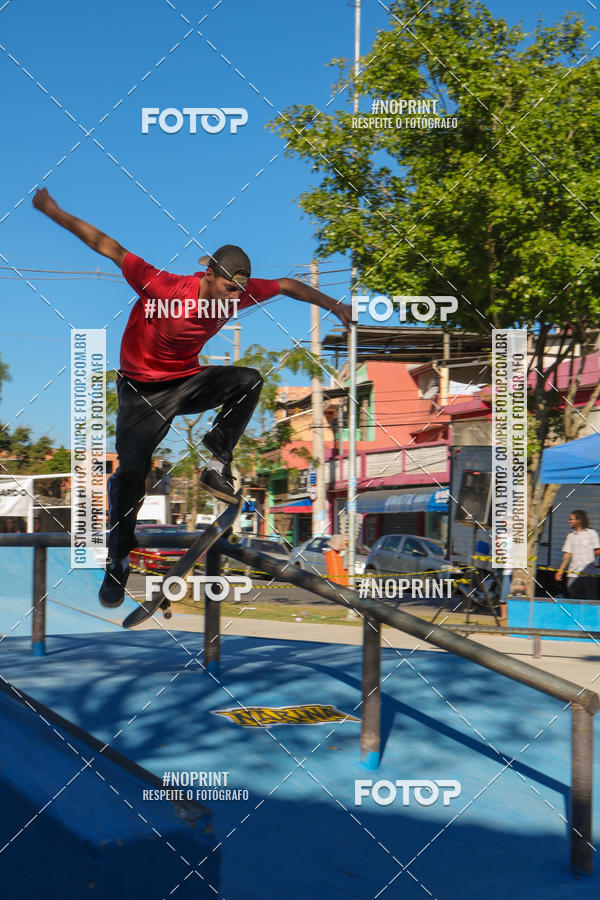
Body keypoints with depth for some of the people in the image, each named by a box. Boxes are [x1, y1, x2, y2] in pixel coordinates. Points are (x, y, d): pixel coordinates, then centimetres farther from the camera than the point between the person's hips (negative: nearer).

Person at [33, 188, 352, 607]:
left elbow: (286, 285, 4)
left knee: (249, 380, -20)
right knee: (131, 472, -12)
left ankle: (217, 463, -12)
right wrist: (53, 211, -21)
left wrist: (333, 305, 9)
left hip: (189, 383, 4)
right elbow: (109, 247, -23)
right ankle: (117, 563, 6)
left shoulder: (239, 293, -12)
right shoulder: (163, 287, -27)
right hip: (143, 392, -4)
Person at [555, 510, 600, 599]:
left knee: (591, 600, -6)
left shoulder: (591, 533, 4)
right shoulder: (570, 536, 15)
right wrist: (561, 570, 2)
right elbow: (567, 554, 10)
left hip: (589, 575, -4)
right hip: (573, 574, 4)